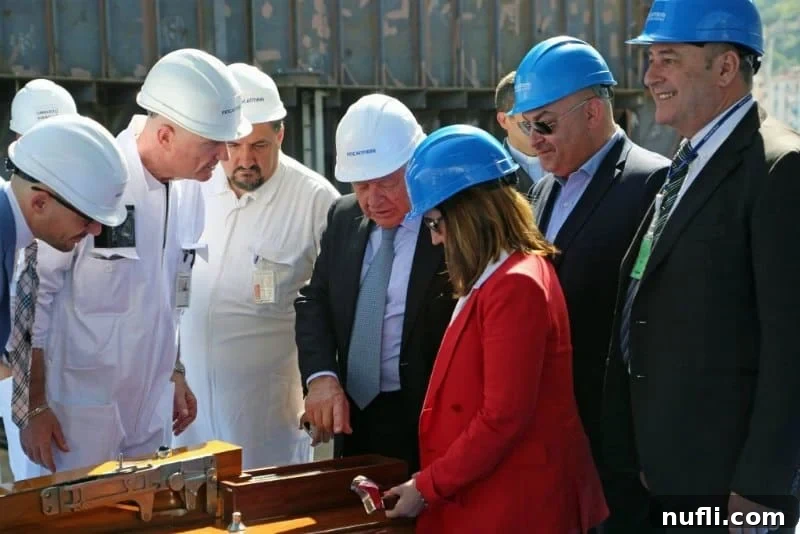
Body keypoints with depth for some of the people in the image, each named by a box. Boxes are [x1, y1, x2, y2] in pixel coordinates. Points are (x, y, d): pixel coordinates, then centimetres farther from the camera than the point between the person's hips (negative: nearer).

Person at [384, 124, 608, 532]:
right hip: (487, 496, 9)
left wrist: (427, 488, -13)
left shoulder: (516, 285, -19)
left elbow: (502, 419, -21)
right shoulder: (502, 276, 12)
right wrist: (434, 482, 8)